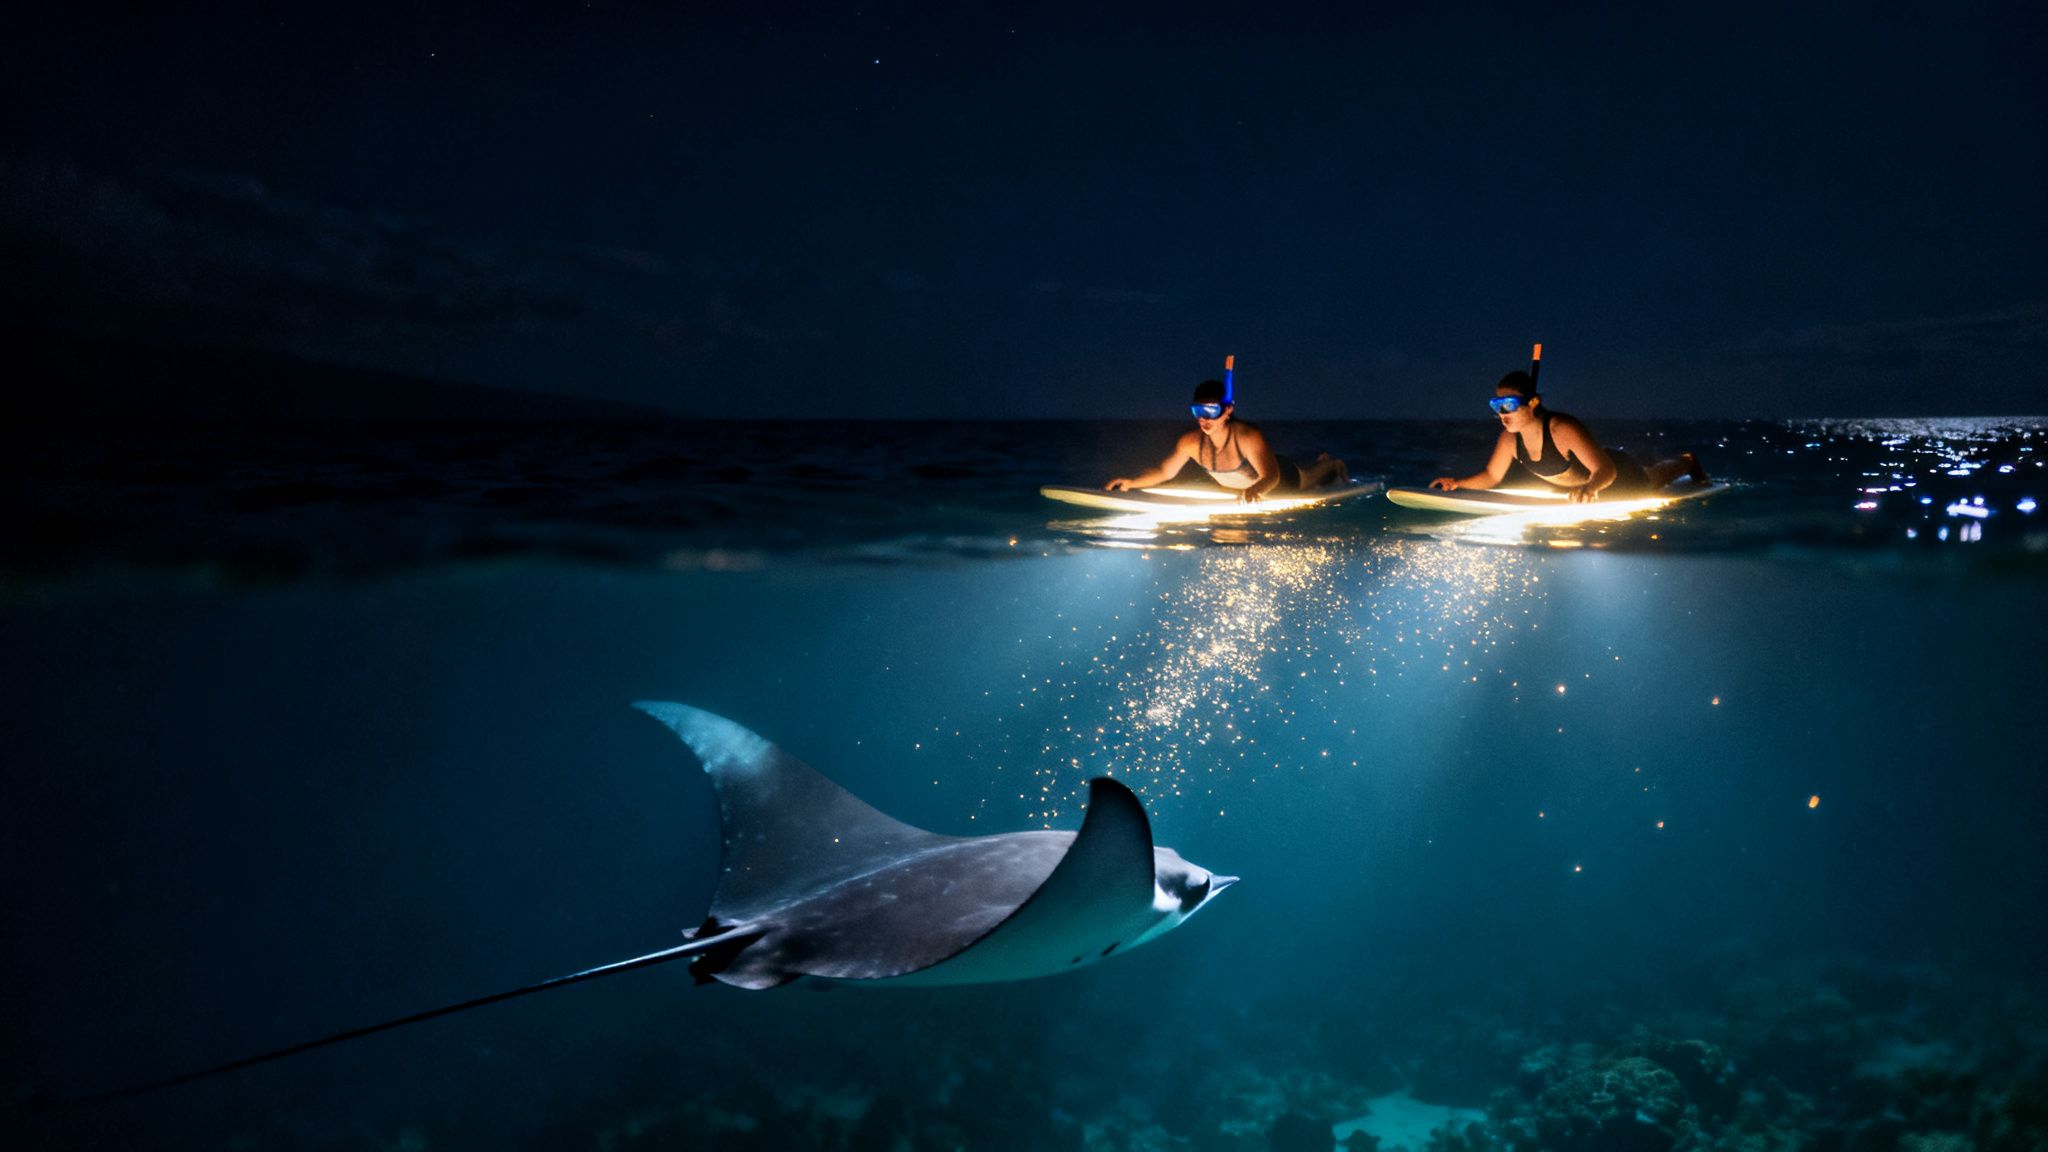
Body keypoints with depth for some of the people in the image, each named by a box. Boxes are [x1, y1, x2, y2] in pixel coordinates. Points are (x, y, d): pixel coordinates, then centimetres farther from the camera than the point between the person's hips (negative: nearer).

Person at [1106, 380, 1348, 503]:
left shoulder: (1248, 437, -46)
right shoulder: (1190, 442, -33)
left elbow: (1271, 477, -52)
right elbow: (1164, 471, -26)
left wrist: (1255, 490, -75)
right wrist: (1132, 482, -43)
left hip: (1282, 479, -5)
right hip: (1244, 490, 5)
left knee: (1310, 480, 30)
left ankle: (1332, 465, 65)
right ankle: (1323, 462, 69)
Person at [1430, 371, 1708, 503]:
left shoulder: (1563, 429, -46)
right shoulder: (1509, 438, -26)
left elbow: (1606, 470, -50)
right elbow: (1491, 477, -14)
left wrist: (1589, 489, -73)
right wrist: (1458, 483, -32)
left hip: (1617, 478, -5)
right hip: (1577, 487, 5)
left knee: (1652, 480, 30)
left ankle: (1687, 461, 62)